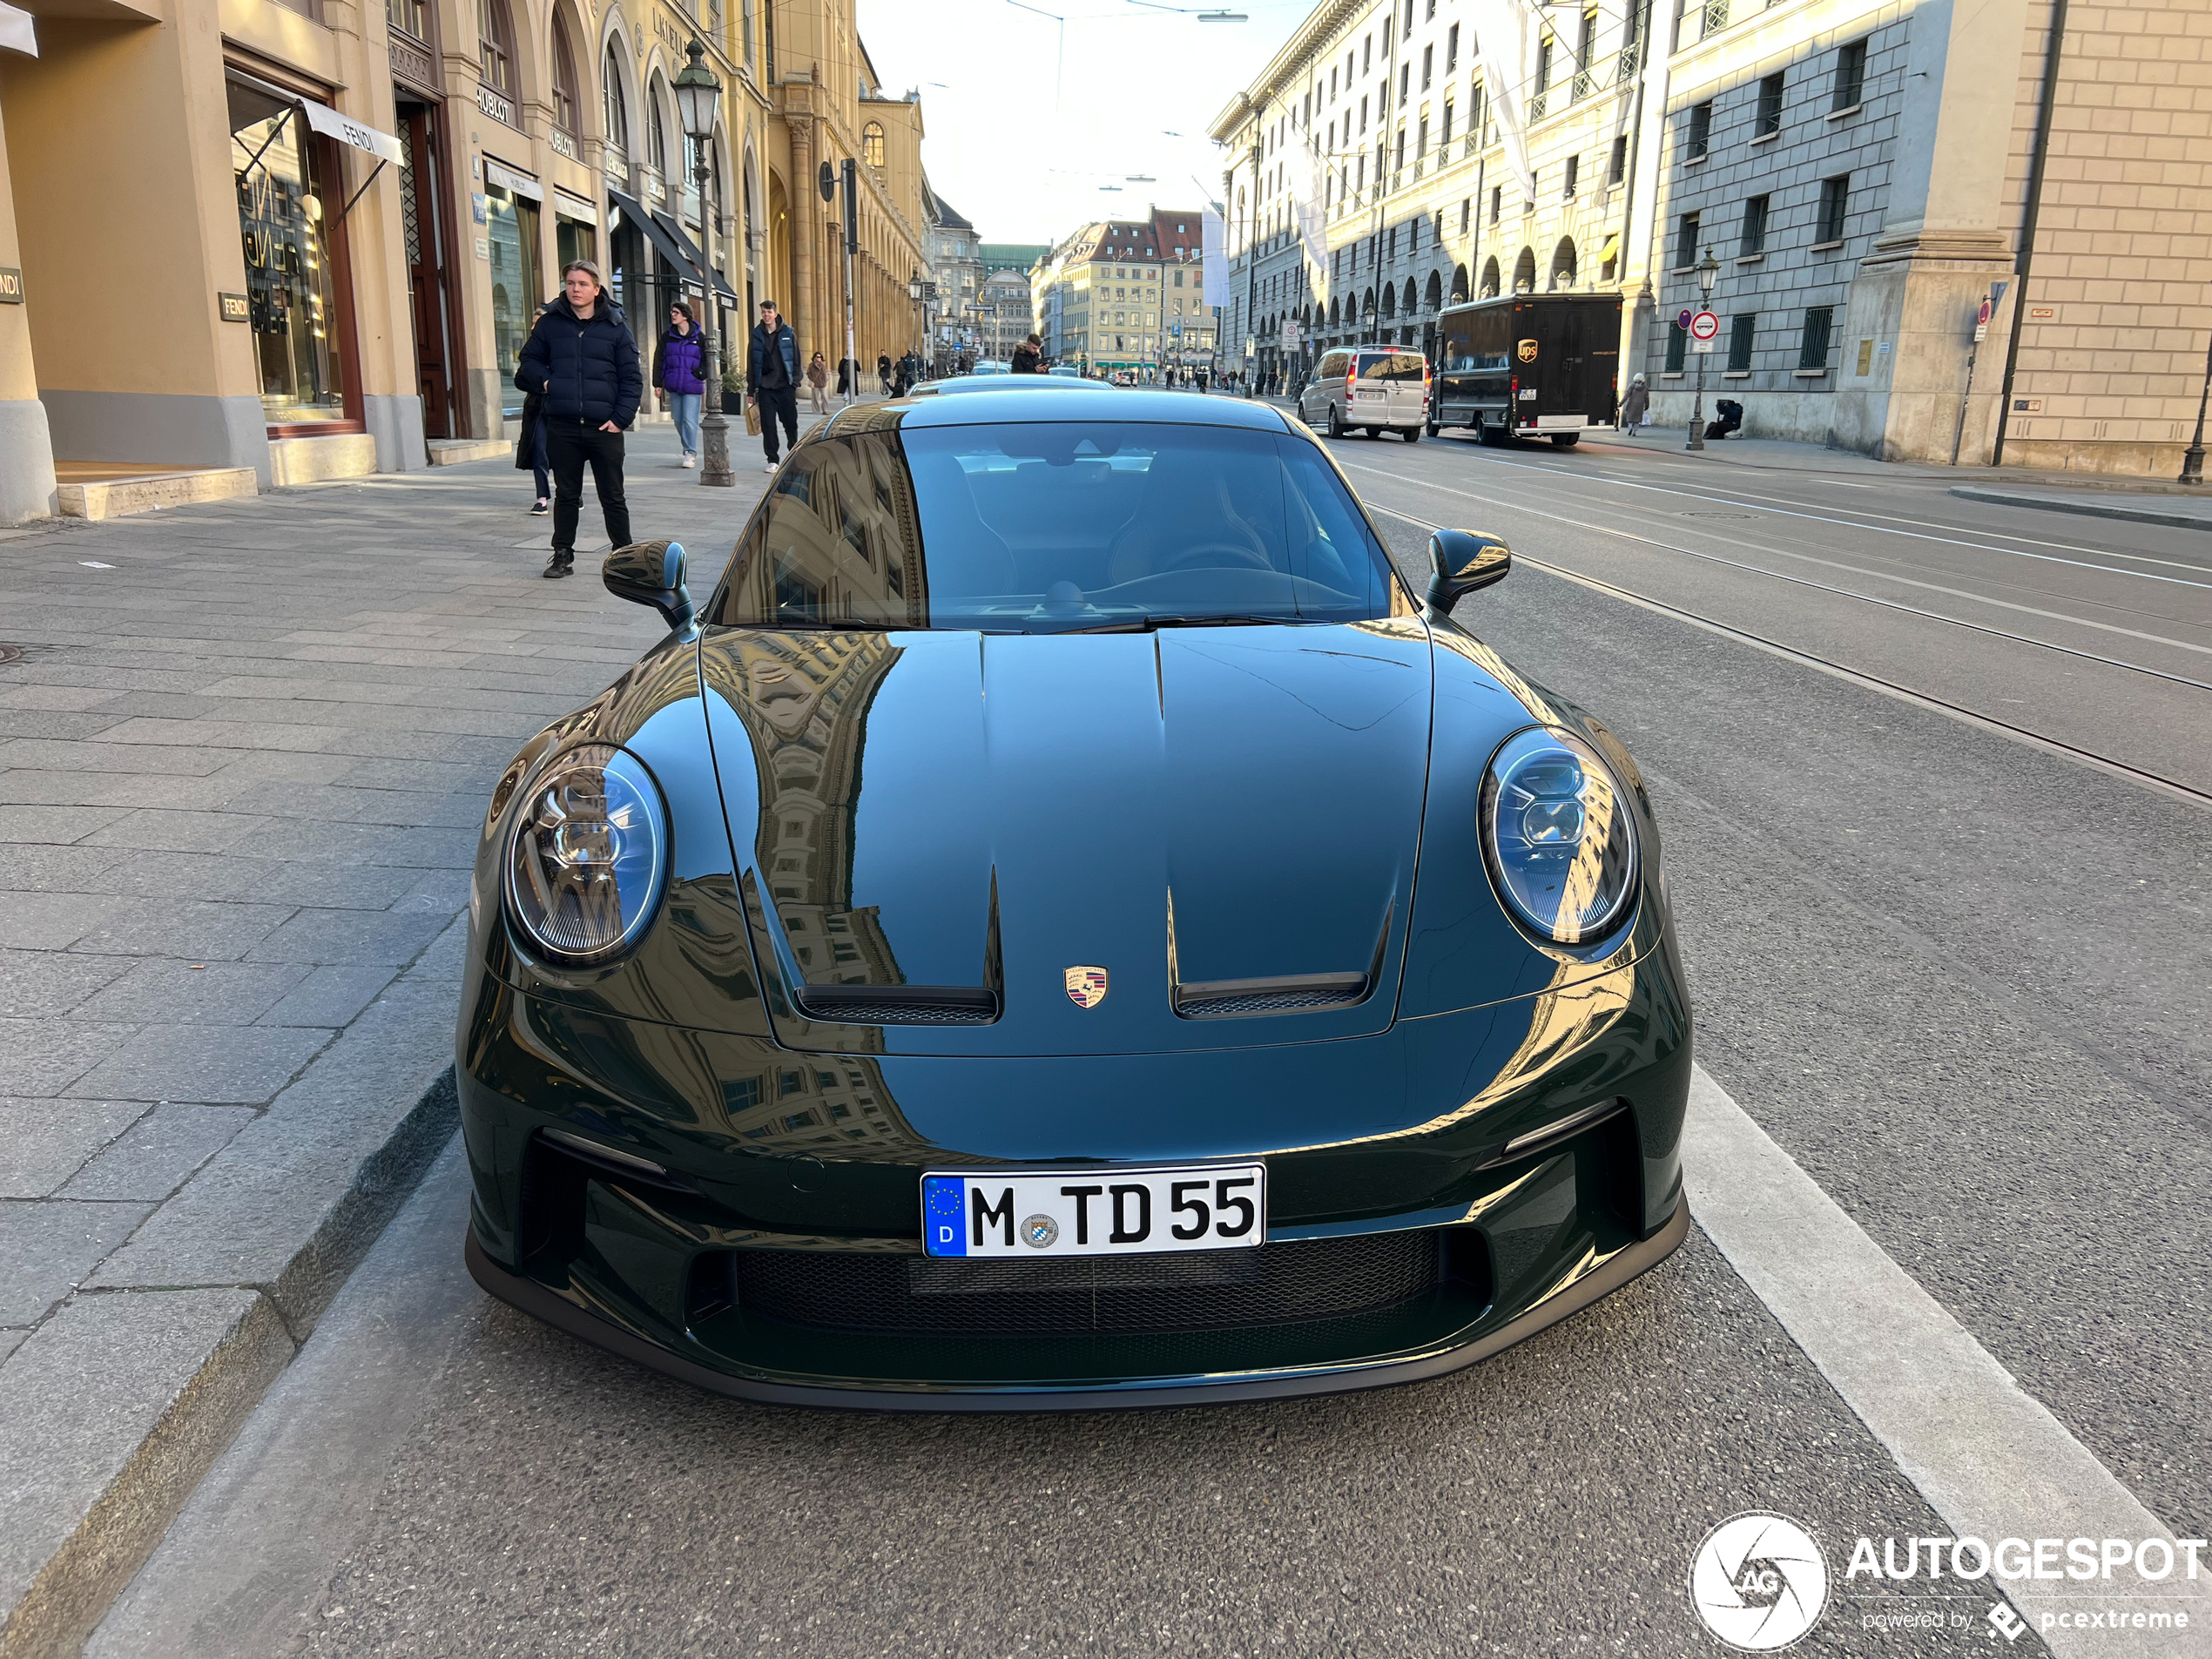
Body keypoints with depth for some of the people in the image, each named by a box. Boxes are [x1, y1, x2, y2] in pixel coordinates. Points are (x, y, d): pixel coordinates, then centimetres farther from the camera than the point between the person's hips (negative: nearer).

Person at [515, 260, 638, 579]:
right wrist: (544, 380, -1)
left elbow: (632, 379, 2)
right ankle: (562, 554, 17)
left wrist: (621, 418, -8)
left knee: (612, 496, 5)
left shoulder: (616, 327, 2)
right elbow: (528, 361, 19)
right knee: (566, 494, 9)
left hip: (604, 427, -2)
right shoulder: (549, 323, 7)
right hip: (562, 427, 2)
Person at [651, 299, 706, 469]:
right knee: (678, 420, 7)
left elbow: (708, 360, 8)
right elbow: (658, 360, 8)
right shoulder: (667, 336, 5)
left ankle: (691, 453, 2)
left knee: (690, 420, -9)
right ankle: (689, 450, 22)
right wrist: (658, 383, 4)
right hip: (673, 386, 4)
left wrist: (699, 374, -8)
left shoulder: (698, 337, -1)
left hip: (692, 387, -3)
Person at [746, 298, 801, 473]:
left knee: (791, 423, 5)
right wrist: (751, 390, 5)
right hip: (765, 388, 1)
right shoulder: (757, 335, 7)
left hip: (785, 387, -1)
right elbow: (750, 365, 9)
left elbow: (796, 359, 5)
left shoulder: (788, 333, 4)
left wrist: (795, 383, -4)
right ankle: (772, 460, 5)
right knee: (767, 425, -2)